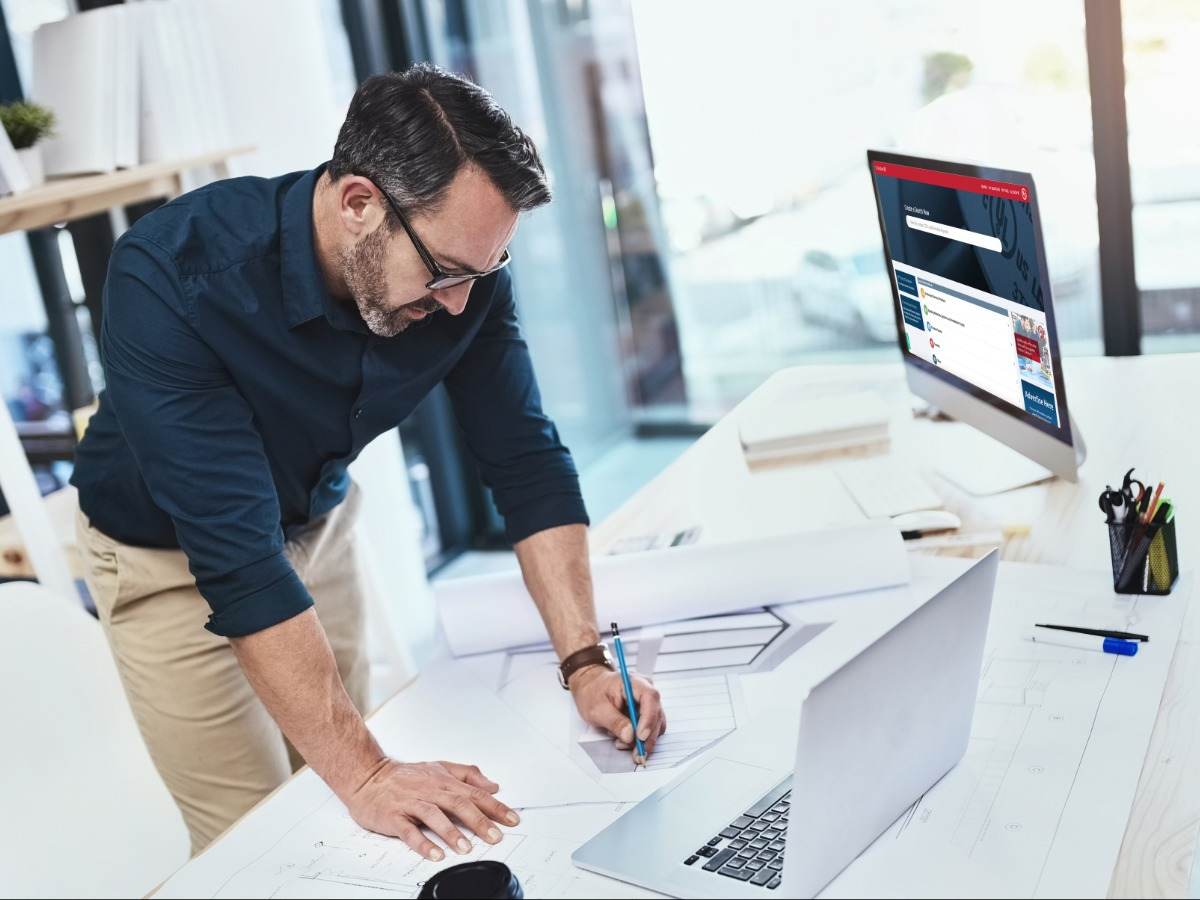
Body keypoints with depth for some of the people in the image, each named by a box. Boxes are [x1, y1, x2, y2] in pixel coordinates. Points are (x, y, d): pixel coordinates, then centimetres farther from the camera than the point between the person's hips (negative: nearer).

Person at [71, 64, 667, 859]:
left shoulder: (463, 265, -21)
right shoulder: (171, 277, -35)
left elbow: (526, 461, -14)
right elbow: (235, 553, -38)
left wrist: (585, 663, -23)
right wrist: (364, 773, -41)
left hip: (319, 523, 4)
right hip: (171, 556, -4)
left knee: (339, 824, 9)